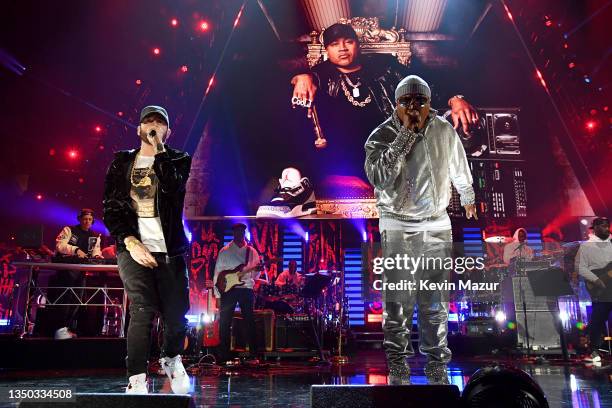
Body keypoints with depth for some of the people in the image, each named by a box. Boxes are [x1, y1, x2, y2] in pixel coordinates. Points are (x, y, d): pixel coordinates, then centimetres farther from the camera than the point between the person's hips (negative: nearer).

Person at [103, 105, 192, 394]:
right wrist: (130, 242, -7)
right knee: (142, 311, -14)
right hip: (134, 247, -1)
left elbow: (173, 188, -13)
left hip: (170, 250, 1)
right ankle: (136, 381, -4)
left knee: (176, 315, 3)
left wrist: (159, 149, -11)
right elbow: (111, 208, 5)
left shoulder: (178, 160, 10)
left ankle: (171, 359, 33)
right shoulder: (122, 162, 12)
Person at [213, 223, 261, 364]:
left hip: (246, 289, 1)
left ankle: (253, 355, 4)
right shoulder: (224, 251, 8)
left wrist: (256, 270, -13)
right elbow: (217, 272, 6)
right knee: (225, 322, -1)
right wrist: (217, 292, -1)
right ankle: (223, 355, 8)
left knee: (250, 322, -1)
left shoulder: (252, 251, 11)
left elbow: (256, 273, 11)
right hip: (228, 289, 0)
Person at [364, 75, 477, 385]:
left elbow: (459, 168, 19)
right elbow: (379, 176, -28)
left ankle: (437, 366, 23)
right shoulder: (382, 136, -9)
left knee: (435, 302, 9)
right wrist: (405, 133, -24)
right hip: (397, 227, -3)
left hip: (437, 224, 3)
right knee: (398, 301, -1)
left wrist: (468, 199, 32)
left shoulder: (444, 131, 1)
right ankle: (397, 368, 13)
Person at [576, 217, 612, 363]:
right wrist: (596, 280, -18)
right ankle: (594, 350, 13)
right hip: (600, 291, -4)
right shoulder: (586, 246, -1)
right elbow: (580, 268, -7)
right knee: (598, 320, 0)